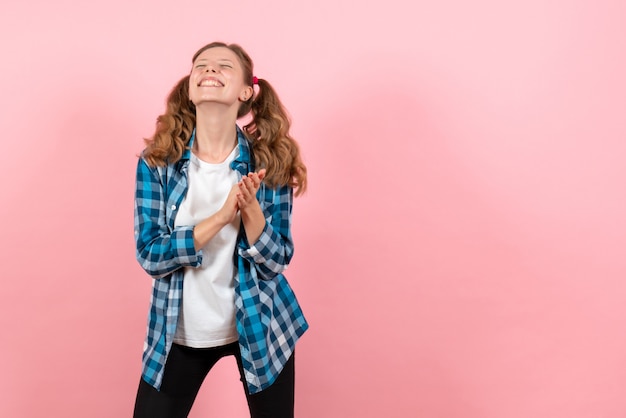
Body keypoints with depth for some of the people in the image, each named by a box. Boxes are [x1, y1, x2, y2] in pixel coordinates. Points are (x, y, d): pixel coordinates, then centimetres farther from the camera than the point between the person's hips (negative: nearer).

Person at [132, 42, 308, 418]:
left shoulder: (269, 162, -10)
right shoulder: (158, 160, -9)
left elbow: (276, 261, -10)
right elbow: (149, 255, -14)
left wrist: (250, 209, -29)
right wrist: (221, 217, -27)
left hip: (259, 326, 0)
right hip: (180, 330, 0)